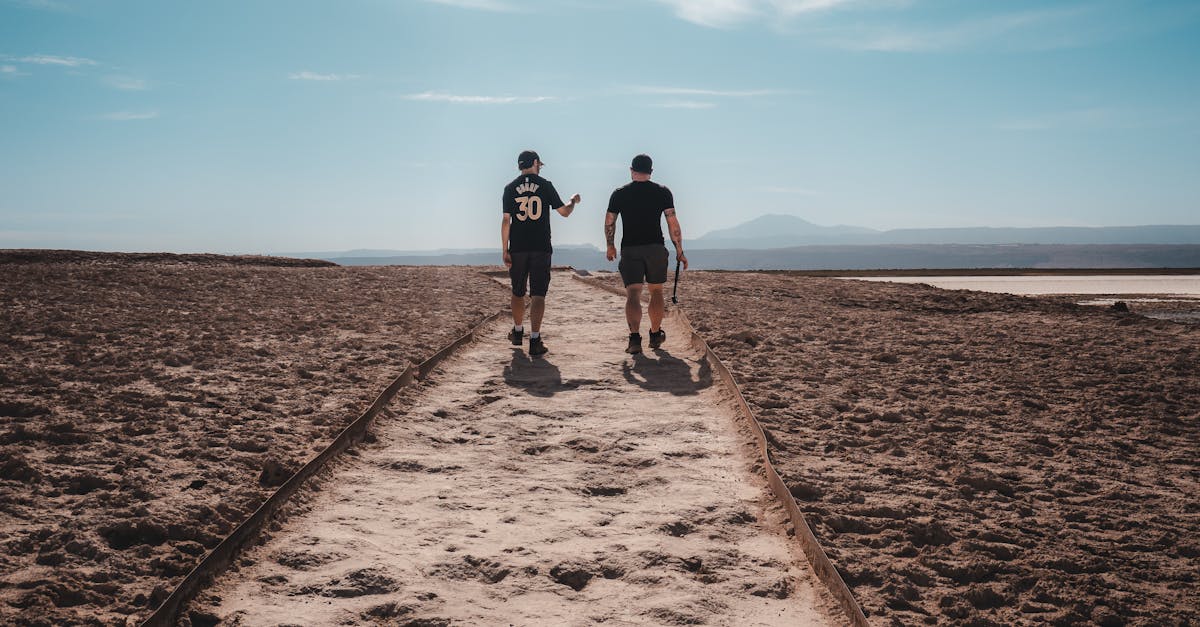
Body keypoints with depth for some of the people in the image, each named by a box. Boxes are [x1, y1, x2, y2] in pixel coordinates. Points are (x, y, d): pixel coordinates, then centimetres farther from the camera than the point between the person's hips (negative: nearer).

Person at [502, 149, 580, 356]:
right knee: (538, 294, -3)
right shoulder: (545, 185, 0)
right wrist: (573, 201, 29)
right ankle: (535, 339, -10)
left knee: (518, 292, 17)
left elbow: (506, 221, -1)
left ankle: (517, 332, 32)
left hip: (517, 248, 2)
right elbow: (564, 212, 7)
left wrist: (505, 250, 2)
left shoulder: (511, 188, 3)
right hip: (541, 248, -2)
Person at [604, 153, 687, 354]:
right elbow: (673, 223, -3)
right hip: (656, 248, 0)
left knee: (633, 294, -4)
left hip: (629, 249, 0)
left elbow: (609, 223, 8)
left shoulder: (619, 194, 4)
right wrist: (679, 251, 4)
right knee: (656, 291, 16)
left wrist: (610, 246, 23)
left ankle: (634, 338, -20)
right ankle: (655, 335, 27)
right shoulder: (662, 192, 2)